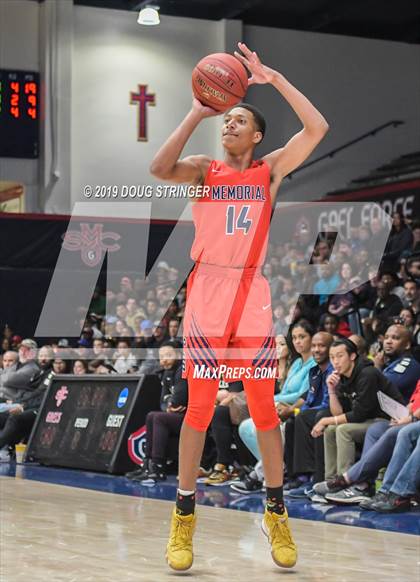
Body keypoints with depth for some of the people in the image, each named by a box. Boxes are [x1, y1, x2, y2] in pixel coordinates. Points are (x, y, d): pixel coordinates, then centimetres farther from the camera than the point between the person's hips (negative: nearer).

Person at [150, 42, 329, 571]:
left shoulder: (270, 170, 7)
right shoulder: (203, 170, 5)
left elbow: (317, 128, -6)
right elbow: (160, 168, -18)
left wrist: (272, 77, -8)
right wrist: (198, 111, -13)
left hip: (253, 298, 1)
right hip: (206, 298, -1)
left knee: (264, 408, 5)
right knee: (198, 408, 1)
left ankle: (276, 512, 17)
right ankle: (184, 515, 11)